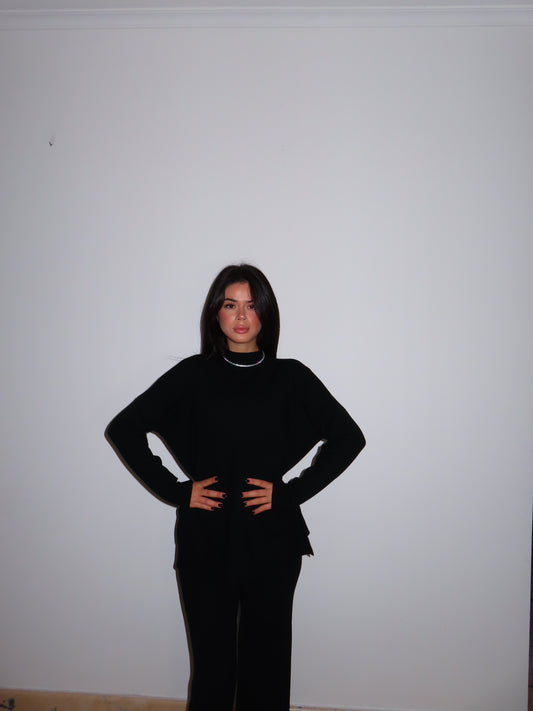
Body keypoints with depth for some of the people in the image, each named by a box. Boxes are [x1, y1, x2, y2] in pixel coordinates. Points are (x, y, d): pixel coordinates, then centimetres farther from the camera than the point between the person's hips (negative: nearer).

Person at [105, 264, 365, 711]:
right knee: (212, 658, 10)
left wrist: (292, 491, -5)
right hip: (205, 542, 0)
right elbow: (123, 428, 2)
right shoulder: (193, 375, 0)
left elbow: (349, 437, 1)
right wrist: (174, 490, -4)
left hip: (272, 542, 0)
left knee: (266, 657, 12)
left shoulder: (291, 378, 0)